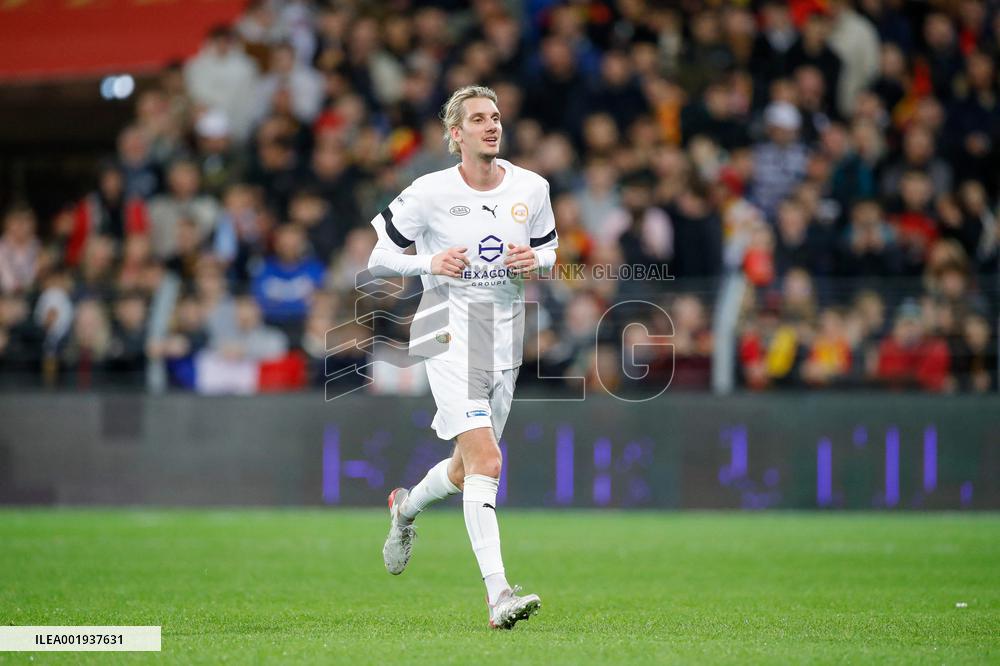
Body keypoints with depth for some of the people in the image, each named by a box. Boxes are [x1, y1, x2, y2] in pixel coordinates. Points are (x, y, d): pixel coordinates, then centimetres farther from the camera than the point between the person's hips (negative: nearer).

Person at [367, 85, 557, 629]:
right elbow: (378, 257, -2)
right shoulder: (430, 192, -9)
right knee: (486, 462, -21)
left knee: (467, 470, 16)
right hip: (450, 334, -5)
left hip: (505, 335, 5)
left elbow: (550, 249, 18)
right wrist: (430, 263, -20)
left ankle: (405, 508, 50)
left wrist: (535, 260, -6)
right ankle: (499, 595, -25)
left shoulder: (531, 188, 3)